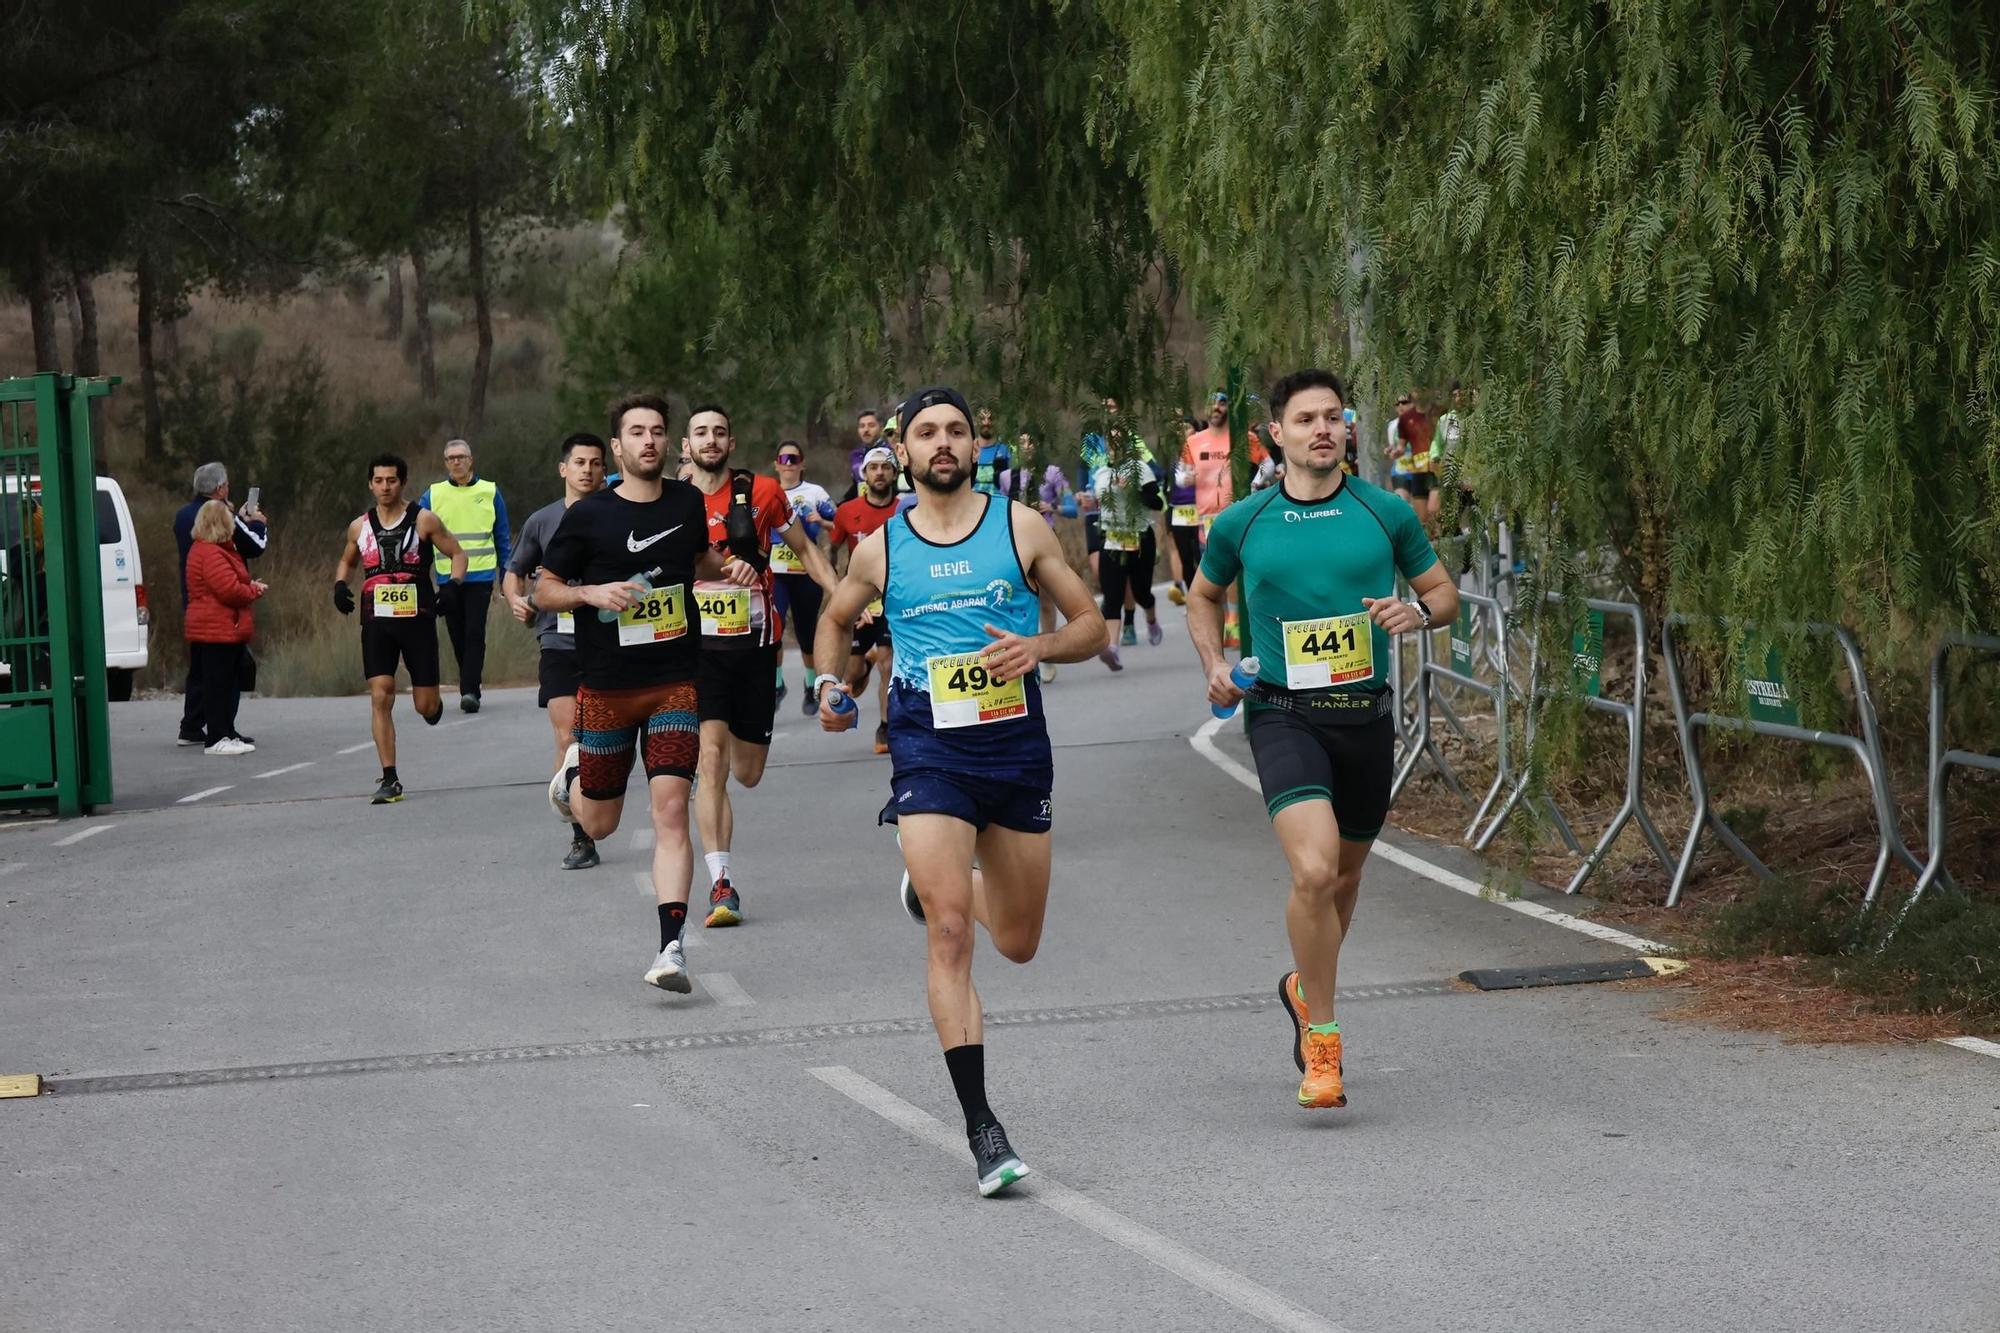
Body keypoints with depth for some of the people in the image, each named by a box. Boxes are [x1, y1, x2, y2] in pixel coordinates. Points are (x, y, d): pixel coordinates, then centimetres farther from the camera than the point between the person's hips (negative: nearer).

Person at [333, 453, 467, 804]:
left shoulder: (424, 521, -2)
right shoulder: (359, 527, 8)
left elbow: (457, 554, 4)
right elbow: (346, 561, 25)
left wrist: (453, 585, -14)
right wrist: (340, 584, 4)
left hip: (417, 619, -2)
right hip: (377, 622, 2)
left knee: (426, 706, 0)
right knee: (380, 697, -10)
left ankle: (433, 705, 41)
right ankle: (390, 780, -8)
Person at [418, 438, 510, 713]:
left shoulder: (490, 493, 6)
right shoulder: (432, 496, 6)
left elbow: (502, 539, 11)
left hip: (480, 577, -2)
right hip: (447, 579, 2)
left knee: (474, 634, -12)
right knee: (458, 637, 7)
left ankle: (469, 691, -16)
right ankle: (469, 689, 17)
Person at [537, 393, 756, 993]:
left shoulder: (687, 501, 6)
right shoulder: (588, 516, -6)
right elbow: (544, 588, 2)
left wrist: (730, 569, 5)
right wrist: (592, 593, -17)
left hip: (675, 683, 1)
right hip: (606, 688, -1)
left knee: (671, 809, -14)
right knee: (599, 824, 10)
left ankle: (671, 949, -15)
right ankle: (574, 772, 46)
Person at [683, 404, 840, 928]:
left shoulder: (761, 492, -1)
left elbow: (804, 549, 11)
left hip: (754, 643, 1)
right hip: (699, 644, -1)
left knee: (748, 774, 10)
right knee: (710, 757, -18)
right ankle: (720, 883, -19)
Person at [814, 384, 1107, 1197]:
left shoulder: (1020, 528, 2)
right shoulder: (880, 549, 4)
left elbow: (1090, 625, 5)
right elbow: (836, 618, 23)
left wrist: (1038, 647, -16)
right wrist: (830, 684, 5)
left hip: (1017, 745, 2)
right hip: (930, 750, -2)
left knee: (1017, 943, 14)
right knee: (950, 934, -15)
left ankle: (935, 884, 49)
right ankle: (981, 1127, -13)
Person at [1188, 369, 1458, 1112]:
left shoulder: (1386, 513, 2)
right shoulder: (1241, 523, 1)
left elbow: (1444, 592, 12)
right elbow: (1203, 596, 19)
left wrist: (1417, 612, -11)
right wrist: (1214, 666, 3)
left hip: (1366, 715, 3)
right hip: (1284, 715, -3)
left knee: (1345, 874, 16)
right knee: (1314, 870, -21)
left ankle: (1304, 987, 45)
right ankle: (1322, 1033, -6)